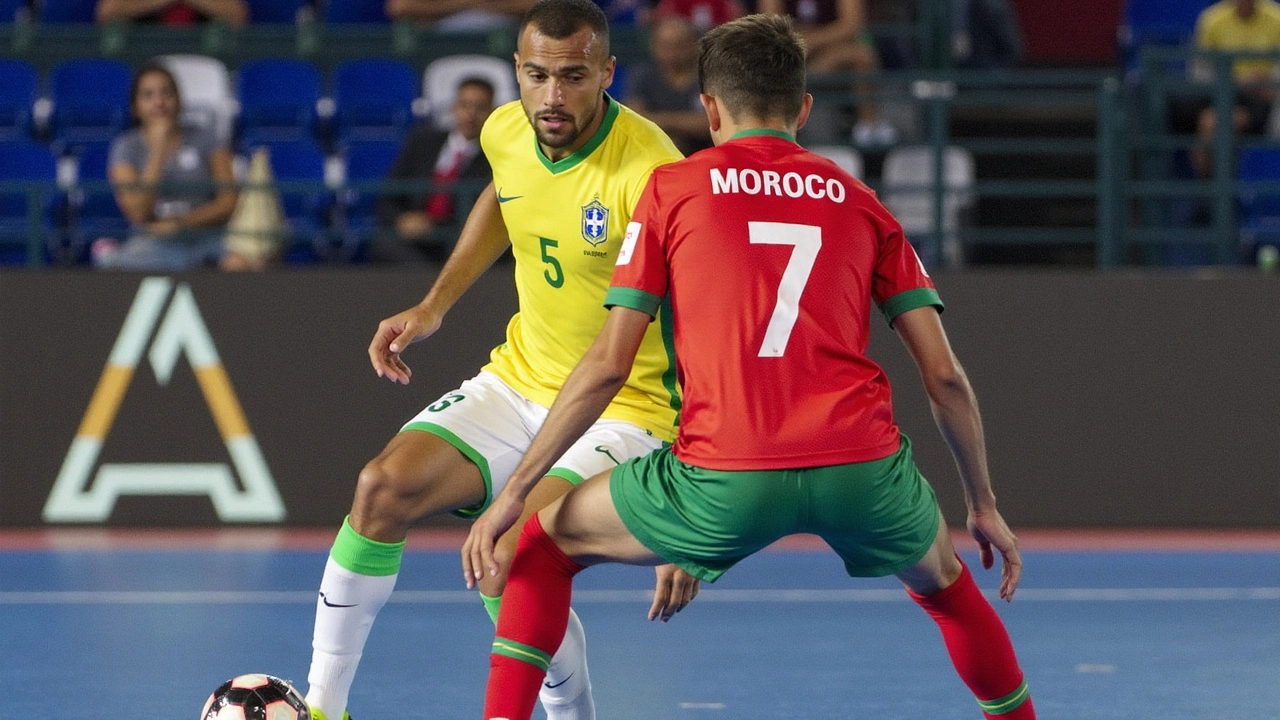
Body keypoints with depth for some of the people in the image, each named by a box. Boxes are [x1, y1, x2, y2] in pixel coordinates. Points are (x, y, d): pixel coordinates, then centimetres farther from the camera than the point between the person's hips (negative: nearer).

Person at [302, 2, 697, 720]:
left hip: (626, 411, -6)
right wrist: (435, 304, 13)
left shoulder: (649, 172, -25)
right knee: (383, 487, -14)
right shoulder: (505, 133, -4)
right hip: (519, 383, 6)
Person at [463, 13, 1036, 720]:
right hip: (862, 472, 2)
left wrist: (513, 491, 13)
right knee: (940, 576, 35)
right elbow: (944, 376, 14)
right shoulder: (859, 203, 18)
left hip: (725, 477, -2)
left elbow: (607, 366, 7)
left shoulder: (671, 189, 12)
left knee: (547, 542, 21)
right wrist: (983, 503, 26)